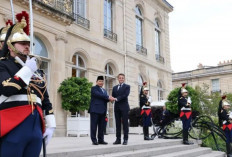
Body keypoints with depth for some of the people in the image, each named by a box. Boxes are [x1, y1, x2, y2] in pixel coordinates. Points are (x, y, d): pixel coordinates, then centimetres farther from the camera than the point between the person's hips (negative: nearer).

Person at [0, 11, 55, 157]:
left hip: (36, 128, 6)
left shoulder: (38, 72, 20)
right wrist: (27, 69, -8)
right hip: (13, 128, -5)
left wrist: (51, 125, 14)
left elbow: (46, 101, 21)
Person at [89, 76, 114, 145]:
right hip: (95, 110, -7)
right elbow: (98, 94, -15)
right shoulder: (94, 88, 2)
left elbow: (105, 99, 15)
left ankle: (101, 140, 13)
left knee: (101, 126, 7)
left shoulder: (104, 90, 25)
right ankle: (94, 140, 1)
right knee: (94, 125, -3)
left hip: (102, 110, 7)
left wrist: (110, 99, -8)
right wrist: (108, 97, -18)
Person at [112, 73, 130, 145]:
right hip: (117, 107, 5)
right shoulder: (115, 87, 19)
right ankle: (118, 139, 9)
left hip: (124, 107, -4)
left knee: (125, 123, -3)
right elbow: (113, 96, 12)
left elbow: (125, 95, -11)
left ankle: (125, 139, 1)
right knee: (118, 124, 5)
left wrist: (117, 99, -18)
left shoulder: (127, 86, 4)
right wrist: (113, 99, -11)